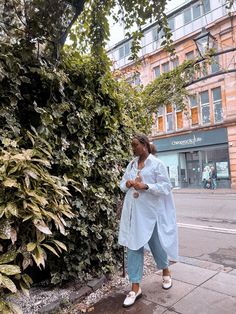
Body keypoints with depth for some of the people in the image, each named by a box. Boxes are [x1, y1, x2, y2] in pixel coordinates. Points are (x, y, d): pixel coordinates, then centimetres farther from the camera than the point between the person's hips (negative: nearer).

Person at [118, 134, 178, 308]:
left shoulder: (157, 164, -8)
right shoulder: (131, 164, 8)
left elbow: (166, 187, -12)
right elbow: (122, 184, 13)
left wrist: (145, 186, -23)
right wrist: (127, 184, -10)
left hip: (151, 212, -4)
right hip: (133, 211, 4)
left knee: (156, 243, 14)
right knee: (134, 246, 5)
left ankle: (166, 272, 44)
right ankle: (135, 288, 18)